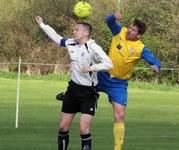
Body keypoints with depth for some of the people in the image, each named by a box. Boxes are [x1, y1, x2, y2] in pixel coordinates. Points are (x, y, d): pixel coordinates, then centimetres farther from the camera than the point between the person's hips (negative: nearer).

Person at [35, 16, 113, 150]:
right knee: (63, 127, 7)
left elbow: (109, 64, -23)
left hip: (88, 92, -6)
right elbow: (56, 37, 21)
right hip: (73, 88, 6)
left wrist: (91, 67, -31)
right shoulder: (71, 43, 3)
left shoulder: (93, 48, -18)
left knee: (84, 129, -15)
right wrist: (42, 24, 27)